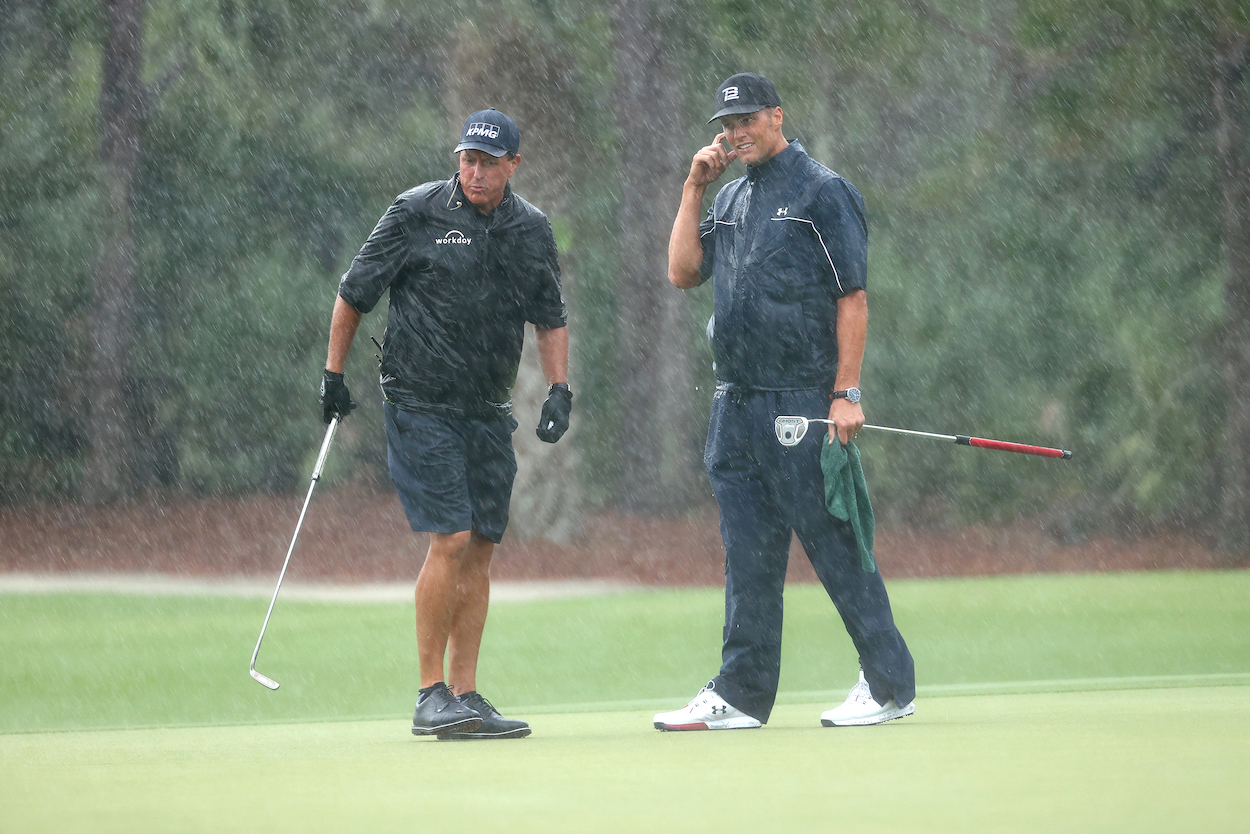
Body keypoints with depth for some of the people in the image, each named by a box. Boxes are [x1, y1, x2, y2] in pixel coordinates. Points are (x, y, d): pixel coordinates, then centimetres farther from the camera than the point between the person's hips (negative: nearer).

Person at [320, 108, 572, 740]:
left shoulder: (531, 230, 6)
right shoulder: (417, 213, -7)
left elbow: (550, 316, 16)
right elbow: (354, 294, 1)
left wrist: (558, 389, 4)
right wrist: (333, 374, 2)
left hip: (488, 414, 5)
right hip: (419, 406, -5)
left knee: (480, 547, 4)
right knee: (451, 539, -15)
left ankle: (463, 697, 9)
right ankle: (430, 696, -8)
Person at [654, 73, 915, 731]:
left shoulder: (822, 193, -4)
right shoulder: (729, 199, 17)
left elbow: (853, 297, -8)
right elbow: (682, 273, 11)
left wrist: (846, 392, -15)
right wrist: (693, 190, 6)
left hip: (803, 401, -7)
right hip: (736, 403, 7)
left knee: (834, 542, -6)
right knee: (747, 554, 8)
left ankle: (889, 685, 0)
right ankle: (740, 694, 11)